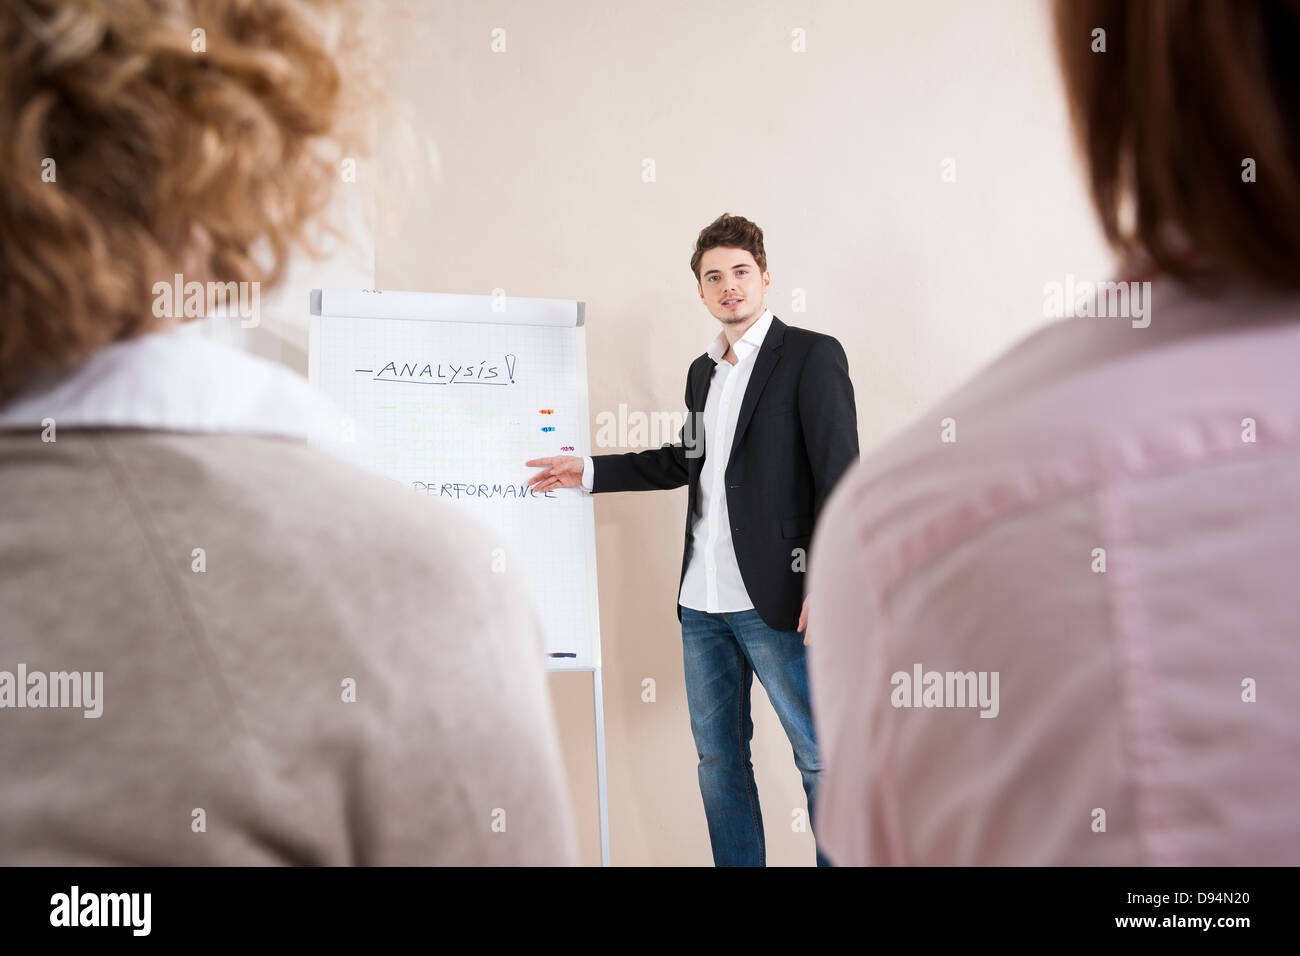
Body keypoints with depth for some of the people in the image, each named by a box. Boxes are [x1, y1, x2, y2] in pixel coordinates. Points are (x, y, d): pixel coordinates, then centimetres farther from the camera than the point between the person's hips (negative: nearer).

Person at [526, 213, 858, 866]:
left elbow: (840, 476, -11)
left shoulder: (811, 356, -5)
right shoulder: (703, 371, 16)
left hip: (773, 600, -7)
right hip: (702, 600, 7)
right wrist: (588, 471, 22)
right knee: (717, 756, 13)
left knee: (820, 756, 0)